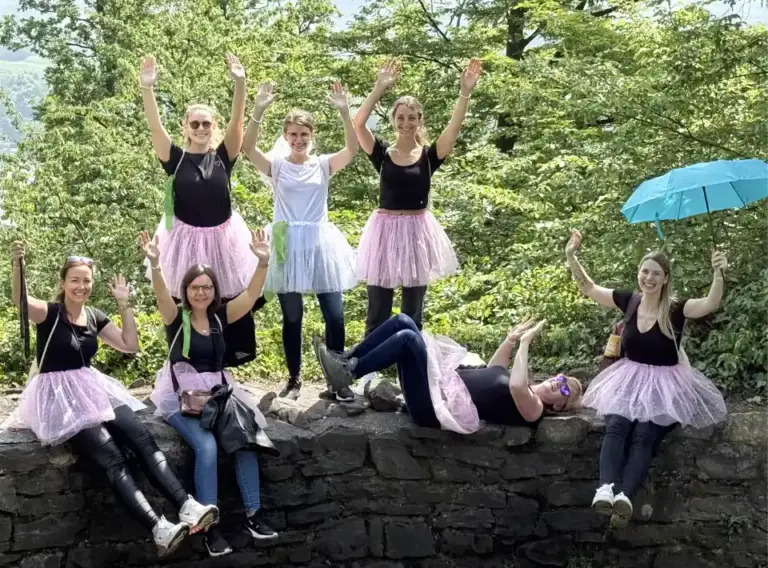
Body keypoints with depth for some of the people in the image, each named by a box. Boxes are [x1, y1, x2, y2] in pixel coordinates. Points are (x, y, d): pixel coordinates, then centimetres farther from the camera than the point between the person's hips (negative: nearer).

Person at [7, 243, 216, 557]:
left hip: (92, 389, 6)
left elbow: (131, 345, 12)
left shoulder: (94, 317, 12)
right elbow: (20, 300, -25)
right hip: (58, 395, -6)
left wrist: (124, 305, 6)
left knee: (143, 439, -19)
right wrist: (17, 266, -42)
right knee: (110, 455, -26)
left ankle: (187, 507, -31)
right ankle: (159, 529, -39)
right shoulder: (49, 313, -5)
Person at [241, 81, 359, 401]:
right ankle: (294, 378, 20)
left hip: (320, 243, 1)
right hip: (287, 245, -1)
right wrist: (259, 110, -26)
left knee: (334, 316, -3)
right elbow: (248, 148, -14)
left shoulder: (323, 165, 6)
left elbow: (352, 149, -11)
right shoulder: (276, 165, 3)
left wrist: (344, 112, -22)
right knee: (291, 317, 6)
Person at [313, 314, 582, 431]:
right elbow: (492, 372, 35)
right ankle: (346, 360, -2)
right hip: (443, 384, 10)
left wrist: (525, 343, -21)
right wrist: (511, 340, 22)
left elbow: (516, 386, -31)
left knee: (408, 337, -26)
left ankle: (348, 374, -16)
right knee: (402, 321, -1)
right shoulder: (526, 391, 20)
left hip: (439, 404, -10)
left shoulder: (532, 409, -8)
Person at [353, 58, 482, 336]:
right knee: (377, 313, 3)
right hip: (385, 231, 0)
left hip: (417, 232, 1)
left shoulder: (430, 156, 0)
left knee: (413, 314, 11)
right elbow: (358, 124, -13)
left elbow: (454, 127, -13)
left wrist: (465, 92, -25)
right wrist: (380, 88, -18)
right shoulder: (382, 154, 0)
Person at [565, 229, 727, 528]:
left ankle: (625, 496, -48)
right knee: (616, 426, -26)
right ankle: (606, 489, -45)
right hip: (629, 378, 3)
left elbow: (710, 304, -26)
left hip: (664, 383, -3)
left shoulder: (676, 308, -8)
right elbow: (588, 287, 12)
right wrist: (571, 256, 1)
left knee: (644, 434, -28)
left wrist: (719, 274, -42)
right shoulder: (629, 301, 3)